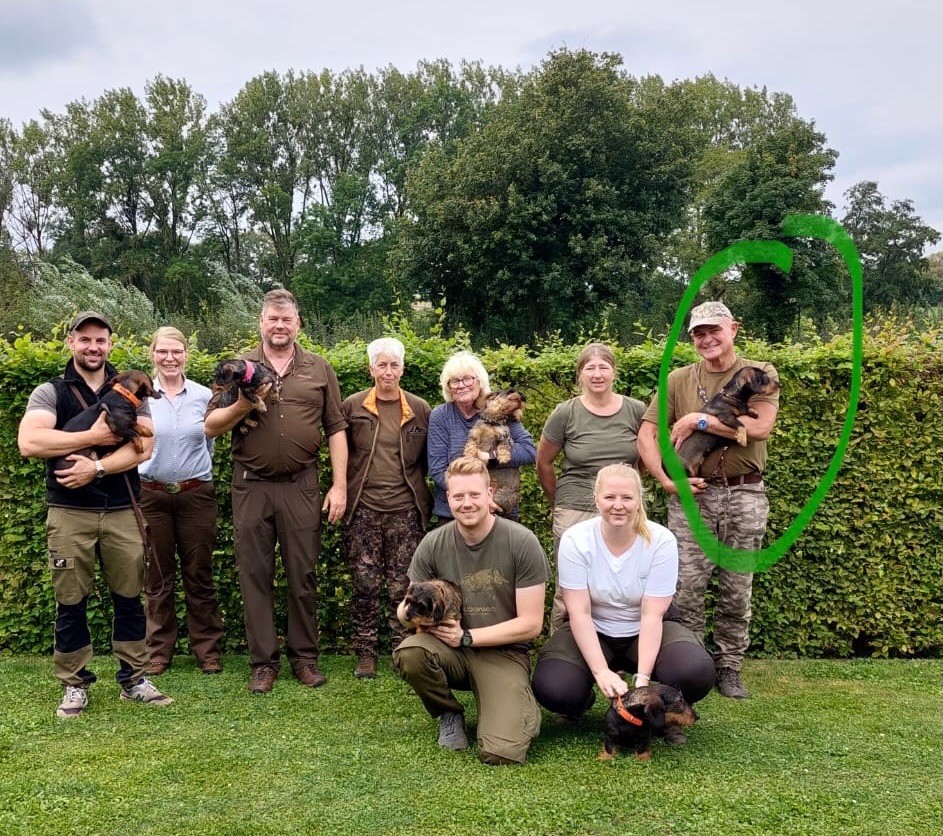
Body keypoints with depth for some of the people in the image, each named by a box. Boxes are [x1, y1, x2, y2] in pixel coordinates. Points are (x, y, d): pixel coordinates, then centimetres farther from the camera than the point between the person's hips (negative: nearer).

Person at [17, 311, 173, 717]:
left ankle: (133, 679, 18)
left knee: (129, 598, 7)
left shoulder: (129, 392, 7)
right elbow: (29, 442, -16)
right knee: (71, 603, 5)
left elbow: (143, 446, -6)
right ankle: (75, 685, 18)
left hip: (123, 512, 2)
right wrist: (94, 436, -16)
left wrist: (97, 467, -18)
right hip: (69, 513, -1)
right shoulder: (49, 392, 2)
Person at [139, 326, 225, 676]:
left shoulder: (204, 396, 1)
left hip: (196, 495, 0)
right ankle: (159, 650, 21)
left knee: (199, 576, 6)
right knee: (158, 578, 9)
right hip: (151, 495, 0)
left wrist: (195, 473, 11)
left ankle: (207, 649, 17)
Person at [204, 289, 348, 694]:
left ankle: (304, 657, 19)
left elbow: (335, 429, 6)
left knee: (303, 574, 5)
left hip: (301, 485, 0)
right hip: (251, 486, 0)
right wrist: (243, 405, -15)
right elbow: (211, 427, 4)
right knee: (254, 575, 5)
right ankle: (263, 661, 16)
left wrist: (339, 485, 0)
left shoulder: (319, 369, 7)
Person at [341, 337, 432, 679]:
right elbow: (340, 453, 11)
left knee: (402, 587, 3)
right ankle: (365, 653, 14)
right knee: (365, 585, 3)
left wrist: (423, 498, 6)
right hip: (363, 509, 0)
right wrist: (343, 493, 5)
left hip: (405, 510, 0)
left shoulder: (419, 410, 5)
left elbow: (428, 458, 12)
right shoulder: (353, 406, 3)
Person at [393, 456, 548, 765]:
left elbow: (531, 624, -11)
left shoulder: (521, 542, -13)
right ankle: (449, 715, 2)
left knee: (500, 753, -23)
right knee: (408, 654, -31)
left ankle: (519, 708, 15)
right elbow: (407, 609, 3)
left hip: (503, 652, -2)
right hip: (451, 647, 3)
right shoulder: (433, 544, -6)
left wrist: (466, 636, -15)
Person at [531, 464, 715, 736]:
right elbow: (579, 613, -18)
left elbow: (652, 616, -18)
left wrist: (642, 677, -28)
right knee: (552, 689, -28)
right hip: (591, 633, 0)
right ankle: (581, 702, 11)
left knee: (696, 674, -31)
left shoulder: (661, 541, -17)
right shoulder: (575, 540, -16)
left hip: (646, 633, 0)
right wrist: (602, 672, -29)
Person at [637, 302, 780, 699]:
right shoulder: (678, 380, 6)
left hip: (745, 496, 0)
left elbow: (760, 427, -15)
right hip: (692, 494, 1)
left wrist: (698, 420, -13)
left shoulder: (760, 374, 3)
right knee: (686, 588, 0)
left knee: (736, 590, 8)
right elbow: (646, 435, 2)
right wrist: (667, 480, -10)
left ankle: (729, 666, 21)